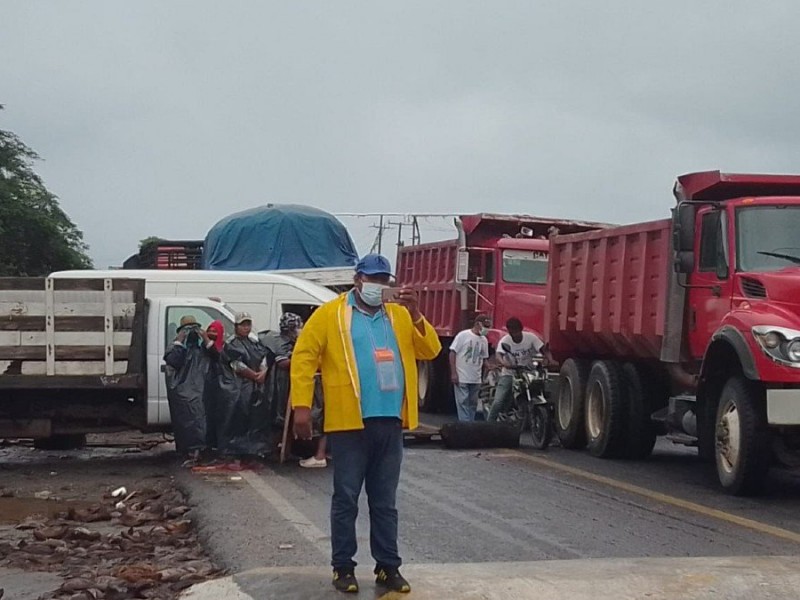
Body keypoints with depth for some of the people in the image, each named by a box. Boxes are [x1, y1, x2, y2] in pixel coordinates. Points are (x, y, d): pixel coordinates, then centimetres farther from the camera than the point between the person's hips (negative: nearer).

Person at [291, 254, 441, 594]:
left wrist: (415, 315, -6)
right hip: (350, 422, -4)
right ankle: (343, 567, 9)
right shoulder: (331, 314, 1)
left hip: (390, 423, 4)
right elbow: (304, 357, -3)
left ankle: (388, 567, 16)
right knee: (346, 498, 1)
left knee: (385, 501, 10)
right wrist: (302, 406, -11)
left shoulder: (399, 316, 14)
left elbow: (430, 350, 9)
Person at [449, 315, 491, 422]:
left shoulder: (484, 340, 11)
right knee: (463, 403, -8)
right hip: (461, 378, -6)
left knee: (473, 404, 9)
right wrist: (453, 373, -13)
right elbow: (452, 353, -7)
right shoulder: (463, 336, -6)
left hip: (476, 380, 6)